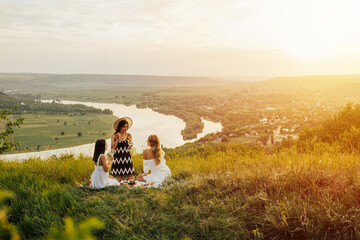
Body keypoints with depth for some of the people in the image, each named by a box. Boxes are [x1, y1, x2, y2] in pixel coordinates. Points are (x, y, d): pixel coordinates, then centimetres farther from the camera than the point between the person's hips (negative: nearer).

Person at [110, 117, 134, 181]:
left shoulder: (129, 136, 4)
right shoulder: (114, 136, -1)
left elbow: (130, 149, 6)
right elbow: (112, 148, -8)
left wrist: (131, 146, -16)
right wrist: (117, 139, -17)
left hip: (127, 158, 1)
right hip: (118, 158, -1)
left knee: (131, 178, -4)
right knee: (120, 179, 1)